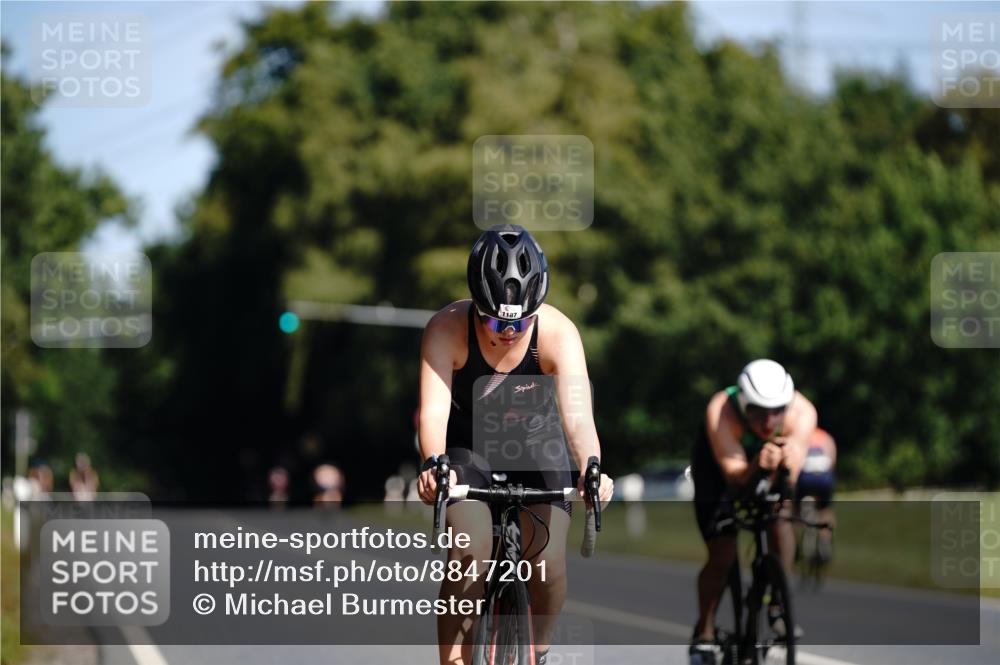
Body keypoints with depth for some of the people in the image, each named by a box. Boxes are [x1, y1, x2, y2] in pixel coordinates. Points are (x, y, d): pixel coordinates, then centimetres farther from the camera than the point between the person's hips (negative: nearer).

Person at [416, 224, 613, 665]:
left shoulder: (558, 334, -28)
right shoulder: (447, 330, -28)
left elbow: (578, 415, -40)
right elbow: (433, 409, -39)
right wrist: (433, 464, -59)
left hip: (536, 447, 1)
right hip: (468, 447, -1)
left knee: (548, 561, -15)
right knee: (470, 552, -23)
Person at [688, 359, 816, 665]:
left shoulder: (802, 412, -34)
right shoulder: (721, 412, -38)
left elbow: (790, 480, -41)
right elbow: (734, 475, -42)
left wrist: (788, 464, -64)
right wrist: (757, 467, -63)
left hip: (770, 473, 2)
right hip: (718, 466, -2)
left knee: (780, 513, -27)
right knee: (722, 556, -11)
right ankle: (704, 632, 8)